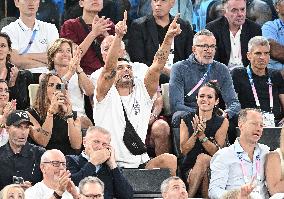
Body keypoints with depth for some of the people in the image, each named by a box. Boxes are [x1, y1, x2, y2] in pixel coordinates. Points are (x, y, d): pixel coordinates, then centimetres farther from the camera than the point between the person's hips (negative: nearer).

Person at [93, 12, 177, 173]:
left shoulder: (142, 93, 14)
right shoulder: (107, 96, 4)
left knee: (171, 161, -24)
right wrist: (118, 37, -27)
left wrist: (169, 38, -13)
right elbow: (109, 67, -13)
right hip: (111, 164, -3)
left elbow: (157, 67, 1)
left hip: (141, 163, 3)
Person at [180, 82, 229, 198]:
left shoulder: (222, 122, 5)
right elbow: (184, 150, -1)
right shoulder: (186, 120, 9)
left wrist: (202, 135, -19)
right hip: (189, 168, 1)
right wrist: (195, 133, -15)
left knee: (203, 158, -33)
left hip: (214, 167, -1)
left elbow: (217, 152, -6)